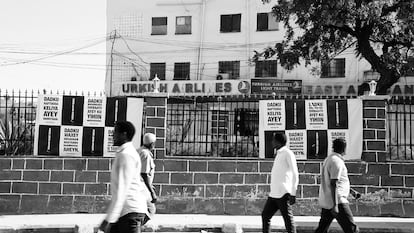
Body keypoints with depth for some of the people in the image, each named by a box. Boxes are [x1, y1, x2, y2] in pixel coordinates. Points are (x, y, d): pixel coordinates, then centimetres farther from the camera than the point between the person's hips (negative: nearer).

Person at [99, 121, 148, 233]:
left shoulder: (126, 155, -15)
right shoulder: (126, 153, 17)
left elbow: (121, 190, -22)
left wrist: (109, 219, -24)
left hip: (130, 212, -10)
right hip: (124, 211, 10)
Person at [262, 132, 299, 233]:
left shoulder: (288, 154, -7)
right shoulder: (279, 154, 19)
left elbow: (295, 175, -12)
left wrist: (293, 194, -17)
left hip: (283, 194, -9)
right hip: (274, 194, 9)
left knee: (288, 219, -3)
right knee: (265, 215, 7)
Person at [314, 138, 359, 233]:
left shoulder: (328, 159, 17)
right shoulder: (337, 161, -14)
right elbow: (333, 183, -21)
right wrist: (335, 205, -24)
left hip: (326, 201, 10)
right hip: (337, 201, -10)